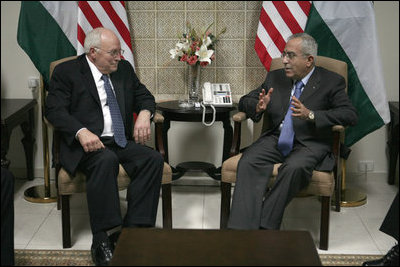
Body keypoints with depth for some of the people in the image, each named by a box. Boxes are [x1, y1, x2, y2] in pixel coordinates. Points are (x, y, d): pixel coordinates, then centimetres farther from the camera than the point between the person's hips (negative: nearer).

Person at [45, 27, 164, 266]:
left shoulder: (124, 68, 16)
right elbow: (55, 110, -9)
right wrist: (81, 132, -27)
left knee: (153, 159, -23)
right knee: (106, 160, -37)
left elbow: (144, 96, 20)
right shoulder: (67, 72, 1)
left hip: (121, 142, 5)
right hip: (86, 144, -5)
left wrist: (145, 113, -5)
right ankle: (101, 239, -32)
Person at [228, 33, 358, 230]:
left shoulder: (332, 82, 4)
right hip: (276, 138, 4)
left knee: (294, 168, -36)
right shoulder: (275, 77, 17)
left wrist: (310, 115, -22)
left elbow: (350, 115, -8)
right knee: (248, 162, -26)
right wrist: (258, 107, -6)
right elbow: (245, 101, 21)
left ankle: (265, 226, -29)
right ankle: (242, 229, -32)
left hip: (310, 143, -4)